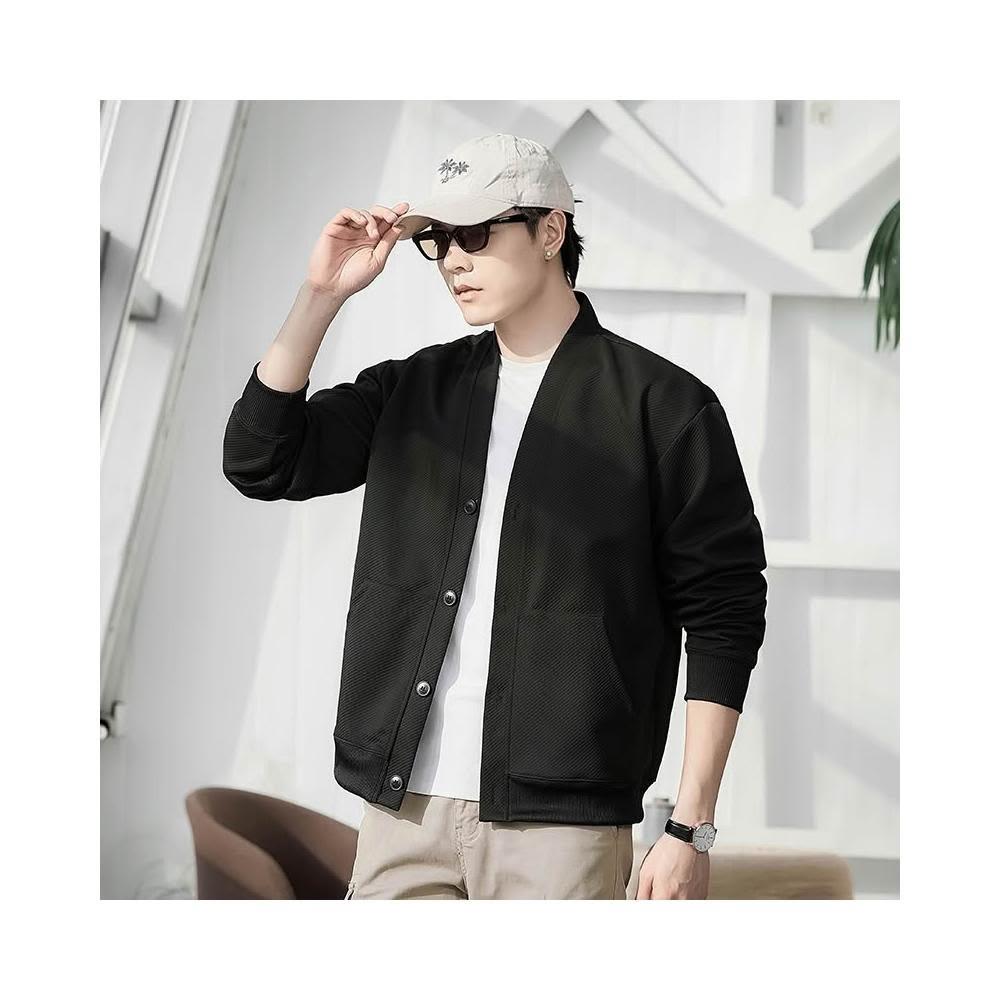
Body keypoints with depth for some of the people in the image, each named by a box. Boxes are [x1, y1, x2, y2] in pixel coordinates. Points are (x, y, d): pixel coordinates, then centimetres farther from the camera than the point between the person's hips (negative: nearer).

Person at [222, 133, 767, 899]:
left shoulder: (662, 405, -1)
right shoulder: (413, 390, 13)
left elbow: (723, 618, -3)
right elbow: (261, 461, 6)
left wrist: (691, 830, -7)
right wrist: (322, 295, -2)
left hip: (559, 826, -4)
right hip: (401, 809, 4)